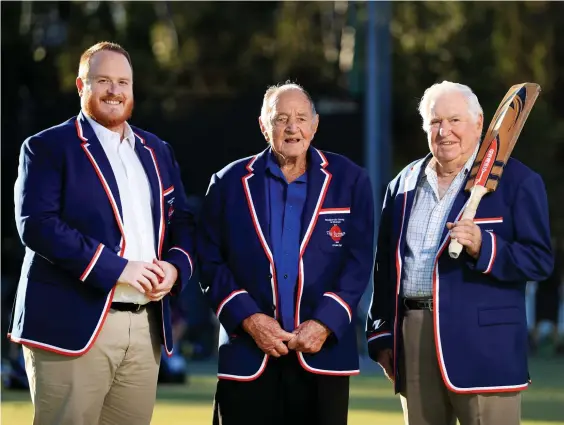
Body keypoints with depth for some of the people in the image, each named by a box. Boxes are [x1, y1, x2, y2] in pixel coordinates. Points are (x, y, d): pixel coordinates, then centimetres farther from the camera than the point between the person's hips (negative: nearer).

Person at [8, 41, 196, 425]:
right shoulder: (48, 147, 0)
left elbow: (181, 221, 19)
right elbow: (37, 224, -13)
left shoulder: (157, 151, 19)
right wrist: (116, 267, -18)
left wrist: (175, 266, -5)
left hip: (145, 329, 5)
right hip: (74, 326, -5)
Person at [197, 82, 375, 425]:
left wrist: (325, 323, -11)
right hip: (248, 356, 0)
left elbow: (359, 261, 1)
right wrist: (248, 319, -10)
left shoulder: (349, 180, 6)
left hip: (323, 353, 0)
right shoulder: (229, 183, 7)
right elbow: (211, 262, 3)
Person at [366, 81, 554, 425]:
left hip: (482, 343, -5)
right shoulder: (404, 185, 15)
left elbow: (540, 260, -6)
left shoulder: (516, 181, -1)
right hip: (412, 341, 5)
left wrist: (483, 246, -22)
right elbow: (385, 267, 19)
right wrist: (382, 336, 13)